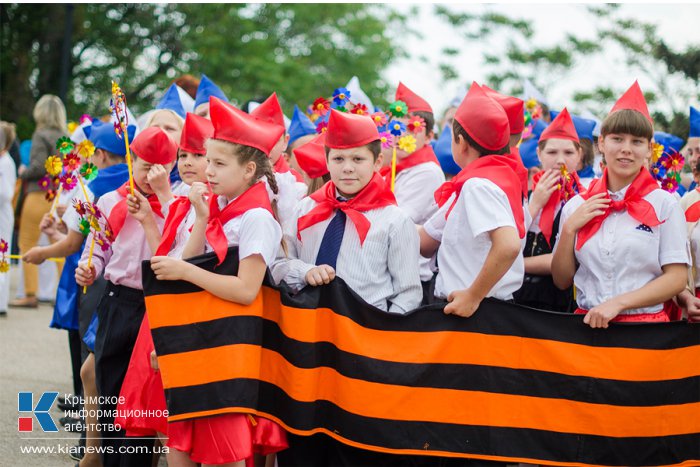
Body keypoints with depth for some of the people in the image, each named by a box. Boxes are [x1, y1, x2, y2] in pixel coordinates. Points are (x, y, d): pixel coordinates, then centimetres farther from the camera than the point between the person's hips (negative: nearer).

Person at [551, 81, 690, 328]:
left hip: (644, 322, -2)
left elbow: (676, 278, -8)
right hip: (588, 323, 2)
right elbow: (562, 281, 6)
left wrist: (618, 303, -16)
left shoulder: (664, 204, -4)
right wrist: (569, 229, -8)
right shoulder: (577, 206, 4)